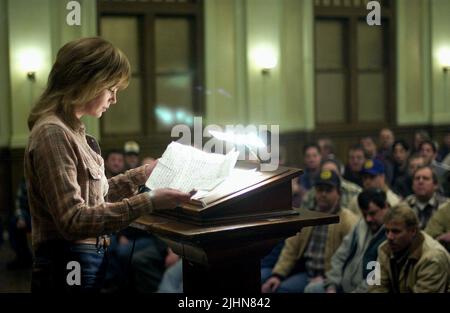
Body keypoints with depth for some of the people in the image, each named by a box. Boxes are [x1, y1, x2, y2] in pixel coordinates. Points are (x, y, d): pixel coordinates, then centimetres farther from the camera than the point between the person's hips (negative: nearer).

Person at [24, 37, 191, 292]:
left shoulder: (71, 129, 11)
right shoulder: (53, 134, -18)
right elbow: (73, 221, -24)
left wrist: (143, 174, 17)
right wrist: (149, 202, -26)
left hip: (88, 260, 10)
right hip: (70, 267, -10)